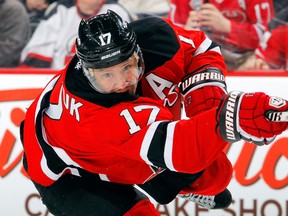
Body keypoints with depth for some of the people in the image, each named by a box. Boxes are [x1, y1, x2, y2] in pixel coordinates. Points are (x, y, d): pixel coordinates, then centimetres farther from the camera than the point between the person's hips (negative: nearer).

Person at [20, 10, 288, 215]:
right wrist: (229, 117, -75)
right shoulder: (86, 115, -47)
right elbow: (170, 146, -58)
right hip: (68, 176, -7)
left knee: (212, 172, 8)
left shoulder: (152, 38, -30)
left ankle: (193, 189, 42)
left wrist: (205, 94, -27)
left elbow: (201, 49, -7)